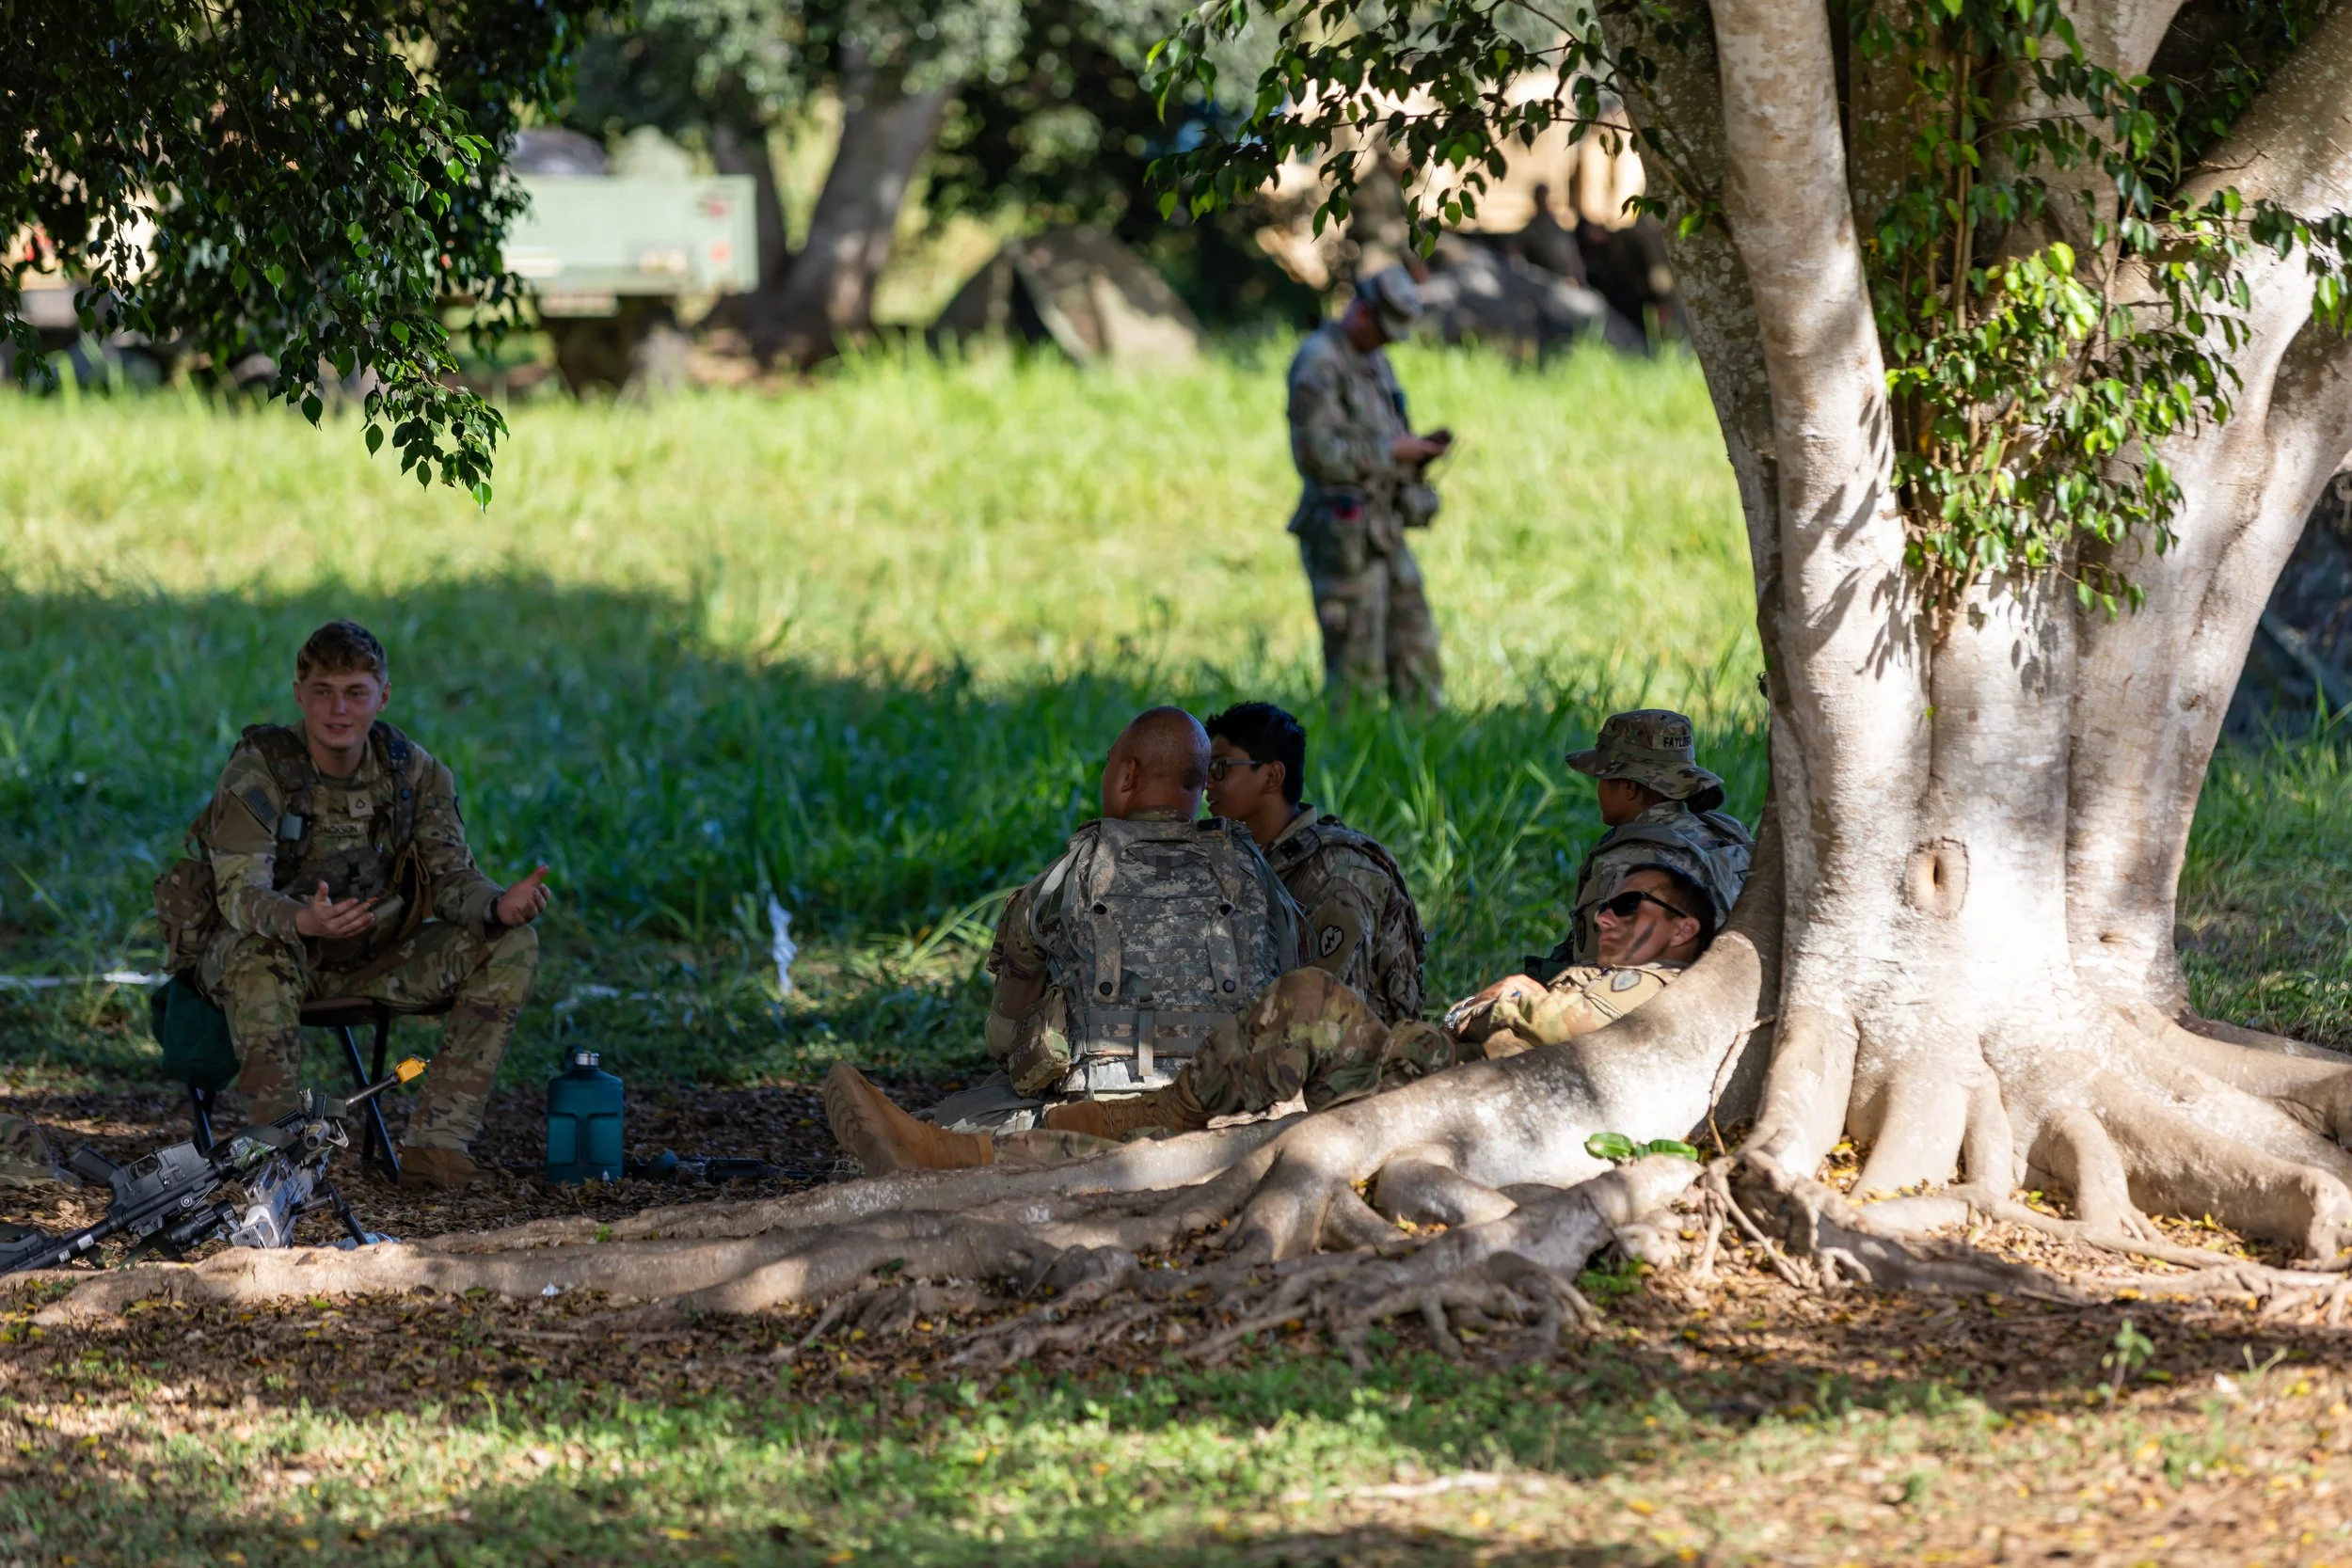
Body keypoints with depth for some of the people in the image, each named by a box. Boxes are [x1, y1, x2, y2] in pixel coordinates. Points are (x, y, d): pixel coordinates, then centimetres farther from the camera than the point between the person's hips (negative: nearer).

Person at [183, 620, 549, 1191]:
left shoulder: (412, 771, -4)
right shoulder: (257, 770, -18)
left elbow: (450, 877, -7)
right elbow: (240, 892, -29)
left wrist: (499, 905, -31)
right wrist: (304, 921, -52)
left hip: (370, 962, 5)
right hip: (282, 954, -5)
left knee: (512, 944, -13)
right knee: (256, 956, -40)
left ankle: (434, 1144, -18)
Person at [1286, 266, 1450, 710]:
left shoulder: (1374, 362, 16)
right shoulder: (1318, 365, -14)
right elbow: (1316, 453, -22)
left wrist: (1419, 450, 2)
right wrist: (1392, 451, -17)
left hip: (1383, 529, 9)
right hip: (1342, 536, -9)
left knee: (1415, 654, 8)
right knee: (1355, 667, -5)